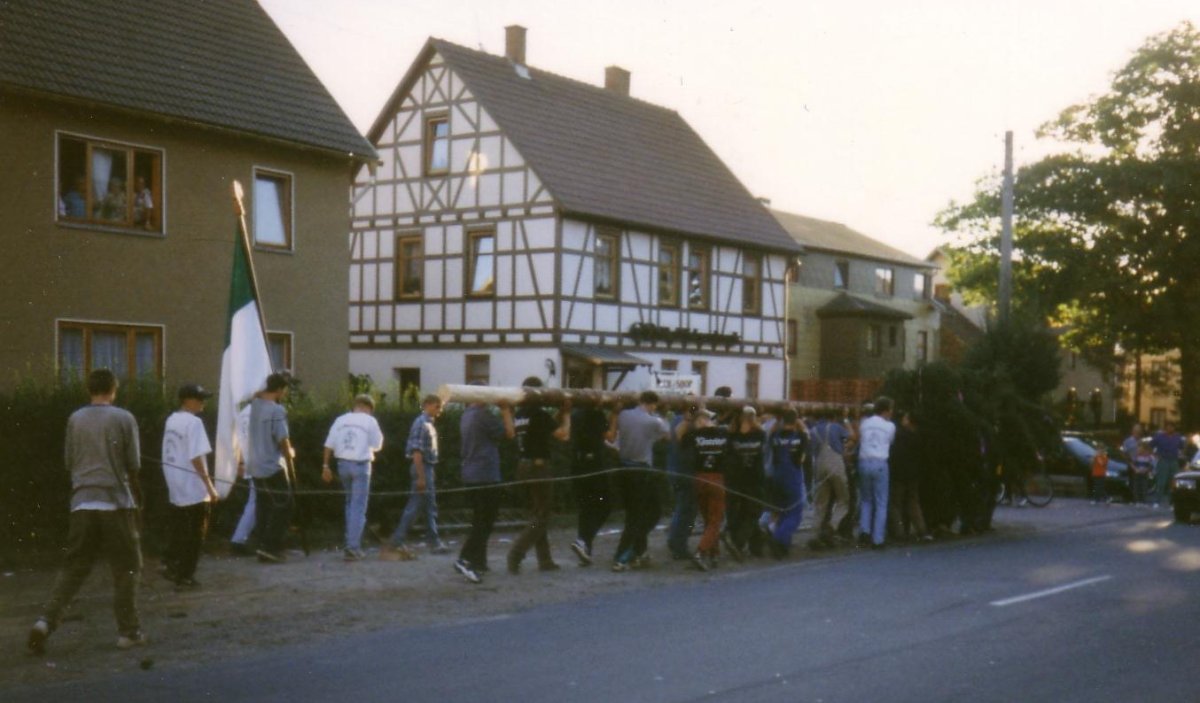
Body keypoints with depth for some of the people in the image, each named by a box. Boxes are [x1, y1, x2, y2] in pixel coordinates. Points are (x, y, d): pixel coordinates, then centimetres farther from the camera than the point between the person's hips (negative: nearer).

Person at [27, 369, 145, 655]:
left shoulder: (75, 419, 6)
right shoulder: (123, 419, -4)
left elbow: (69, 461, 11)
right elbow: (133, 465, -1)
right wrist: (136, 496, 14)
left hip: (82, 503, 3)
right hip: (116, 502, -3)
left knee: (73, 568, 10)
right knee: (126, 568, 7)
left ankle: (46, 621, -6)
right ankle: (128, 631, 9)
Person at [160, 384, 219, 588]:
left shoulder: (171, 420, 9)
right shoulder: (193, 422, -17)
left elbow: (169, 455, 14)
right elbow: (196, 458, -22)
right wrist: (210, 486, -20)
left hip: (176, 489, 8)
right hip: (194, 490, -8)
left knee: (179, 530, 18)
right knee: (195, 534, 2)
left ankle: (170, 564, 18)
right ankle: (185, 575, 5)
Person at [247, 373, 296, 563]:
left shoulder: (255, 404, 6)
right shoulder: (277, 410, -17)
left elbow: (259, 394, 32)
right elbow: (283, 441, -16)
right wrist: (291, 467, -7)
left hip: (255, 467, 8)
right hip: (273, 467, -8)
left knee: (264, 507, 12)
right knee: (284, 506, -1)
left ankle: (265, 547, 13)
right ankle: (270, 547, -6)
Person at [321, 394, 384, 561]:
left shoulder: (341, 420, 7)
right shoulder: (370, 421, -4)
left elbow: (329, 445, 3)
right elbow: (377, 445, 0)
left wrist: (326, 466, 7)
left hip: (343, 464, 4)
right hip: (361, 465, -4)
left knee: (350, 503, 21)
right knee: (359, 507, -1)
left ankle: (351, 543, 22)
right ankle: (353, 547, -7)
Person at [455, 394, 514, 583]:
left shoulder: (467, 415, 13)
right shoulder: (483, 415, -16)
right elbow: (508, 432, -12)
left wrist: (503, 411, 12)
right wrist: (506, 410, -2)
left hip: (471, 475, 9)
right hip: (485, 475, -9)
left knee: (481, 520, 16)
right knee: (484, 521, -6)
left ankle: (478, 563, 19)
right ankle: (466, 559, -13)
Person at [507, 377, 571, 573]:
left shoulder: (519, 415, 9)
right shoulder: (539, 415, -15)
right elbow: (563, 434, -13)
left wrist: (560, 413, 16)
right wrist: (566, 414, 0)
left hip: (523, 466, 8)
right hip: (538, 466, -8)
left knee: (537, 513, 15)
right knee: (542, 515, -1)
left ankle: (545, 560, 19)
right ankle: (516, 553, -12)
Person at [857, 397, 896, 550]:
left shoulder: (864, 423, 8)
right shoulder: (890, 426, 1)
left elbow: (859, 440, 14)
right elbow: (891, 442, 12)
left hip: (864, 462, 3)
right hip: (880, 463, -3)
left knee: (865, 499, 19)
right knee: (881, 503, 4)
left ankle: (864, 530, 3)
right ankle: (877, 539, 1)